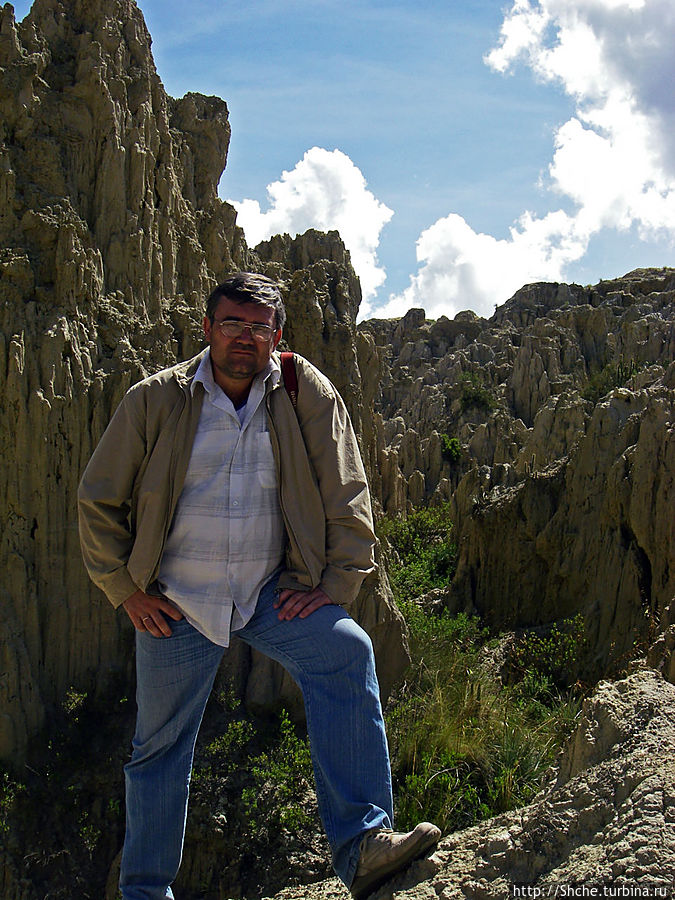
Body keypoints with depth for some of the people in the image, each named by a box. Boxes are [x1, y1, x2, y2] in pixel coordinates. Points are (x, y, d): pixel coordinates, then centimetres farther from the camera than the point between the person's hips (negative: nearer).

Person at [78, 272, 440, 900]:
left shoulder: (308, 395, -2)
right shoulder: (155, 400, -3)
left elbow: (346, 495, 2)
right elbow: (98, 500, 4)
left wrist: (337, 584, -6)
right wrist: (126, 590, -1)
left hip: (273, 593, 0)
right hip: (175, 602, 0)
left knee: (346, 653, -28)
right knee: (158, 747, 10)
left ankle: (360, 844, -28)